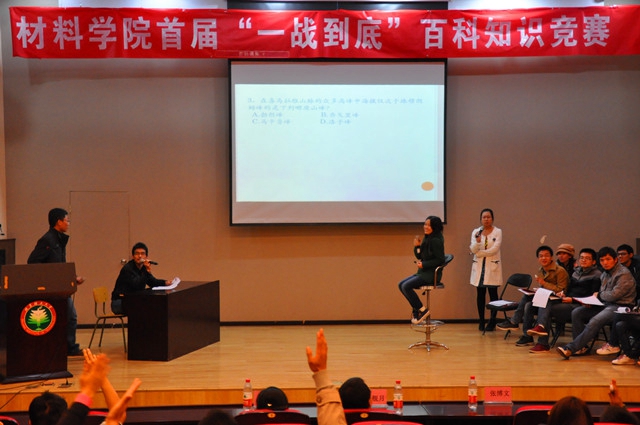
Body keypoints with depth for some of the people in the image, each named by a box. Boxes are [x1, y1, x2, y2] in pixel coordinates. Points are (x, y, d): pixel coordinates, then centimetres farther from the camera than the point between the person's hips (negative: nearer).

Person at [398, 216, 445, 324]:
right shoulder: (426, 239, 12)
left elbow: (440, 260, -19)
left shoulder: (436, 241, -15)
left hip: (431, 274, -10)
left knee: (406, 286, -20)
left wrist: (424, 264, -19)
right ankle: (416, 311, 6)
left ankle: (422, 310, -6)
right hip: (423, 273, 10)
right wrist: (417, 246, -1)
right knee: (401, 285, 3)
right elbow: (420, 256, 17)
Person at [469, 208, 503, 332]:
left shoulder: (497, 232, -1)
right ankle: (481, 321, 8)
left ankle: (492, 322, 3)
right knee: (480, 294, 3)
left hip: (492, 266, -2)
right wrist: (477, 242, -25)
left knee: (493, 294, -2)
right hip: (479, 266, 2)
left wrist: (478, 252, -7)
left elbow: (494, 250, -11)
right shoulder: (476, 232, 6)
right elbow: (473, 250, -5)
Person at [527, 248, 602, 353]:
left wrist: (572, 300, -16)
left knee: (549, 308, -26)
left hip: (581, 305, -7)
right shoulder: (576, 272, 22)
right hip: (569, 302, 7)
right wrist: (564, 293, 2)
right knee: (544, 303, -22)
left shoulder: (596, 275, -1)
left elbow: (593, 297, -9)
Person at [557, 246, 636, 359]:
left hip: (619, 307, -9)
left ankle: (570, 349, -34)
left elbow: (614, 295, -17)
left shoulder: (624, 274, -9)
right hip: (605, 305, 9)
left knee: (595, 322, -32)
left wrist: (598, 295, 1)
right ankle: (580, 346, -8)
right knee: (576, 313, -8)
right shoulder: (605, 274, 18)